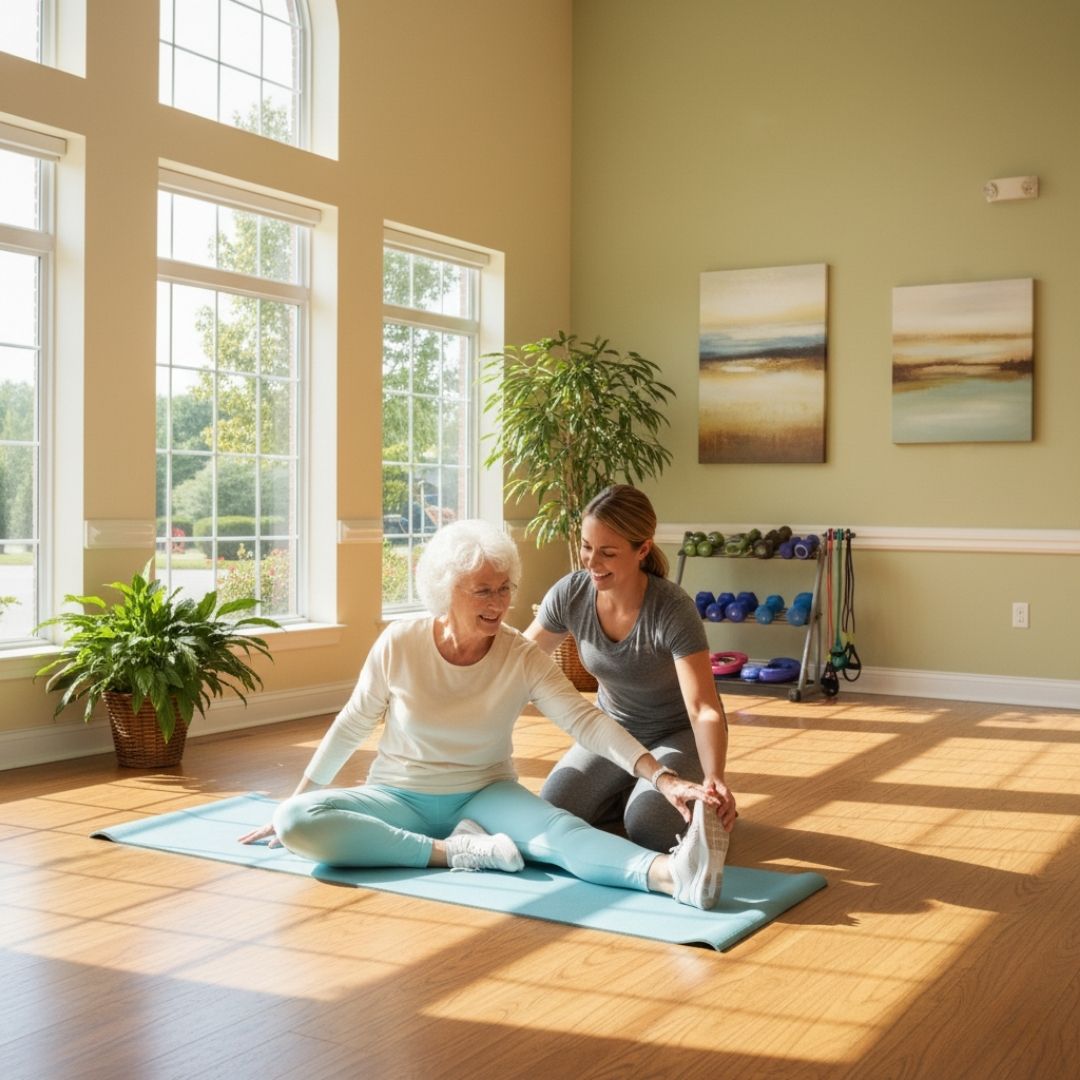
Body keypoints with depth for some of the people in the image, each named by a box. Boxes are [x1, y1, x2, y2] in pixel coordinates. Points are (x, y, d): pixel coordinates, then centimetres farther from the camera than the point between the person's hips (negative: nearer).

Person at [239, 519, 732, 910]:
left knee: (562, 829, -33)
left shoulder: (523, 659, -11)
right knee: (296, 821, -28)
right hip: (400, 798, 1)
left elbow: (588, 722, -23)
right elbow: (350, 727, 1)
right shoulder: (399, 644, -12)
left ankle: (673, 873, -59)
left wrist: (663, 777, -37)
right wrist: (292, 801, 6)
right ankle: (453, 852, -31)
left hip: (484, 795, -1)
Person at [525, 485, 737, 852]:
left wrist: (714, 778, -54)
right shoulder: (570, 594, -19)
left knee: (647, 829, -27)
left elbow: (704, 711, -36)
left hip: (679, 734, -4)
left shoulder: (673, 611, -31)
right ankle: (635, 793, 14)